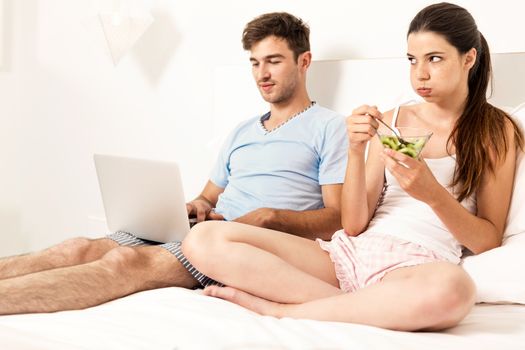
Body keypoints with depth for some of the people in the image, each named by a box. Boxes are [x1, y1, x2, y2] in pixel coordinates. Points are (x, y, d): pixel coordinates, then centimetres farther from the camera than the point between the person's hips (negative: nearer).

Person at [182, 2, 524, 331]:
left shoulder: (497, 130, 10)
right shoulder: (391, 121, 18)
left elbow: (489, 240, 4)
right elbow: (354, 225, 9)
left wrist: (433, 193, -13)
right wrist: (356, 151, -7)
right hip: (350, 253, 3)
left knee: (451, 289, -44)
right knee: (204, 240, -17)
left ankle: (279, 309, -24)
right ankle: (358, 308, -17)